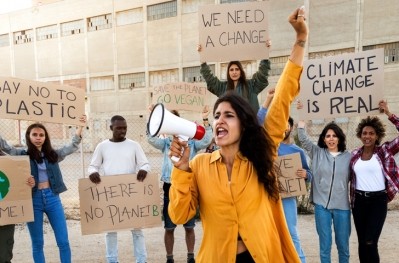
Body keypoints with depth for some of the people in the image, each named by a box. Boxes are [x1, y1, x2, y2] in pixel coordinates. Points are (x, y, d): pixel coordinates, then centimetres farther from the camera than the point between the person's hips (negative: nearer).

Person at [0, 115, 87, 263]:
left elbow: (73, 147, 4)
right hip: (33, 200, -1)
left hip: (52, 198, 1)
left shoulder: (52, 155, 8)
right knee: (37, 243, 10)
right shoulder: (23, 155, 5)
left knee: (63, 241, 5)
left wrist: (80, 127, -6)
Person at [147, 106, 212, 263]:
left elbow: (206, 140, -11)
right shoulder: (166, 142, 5)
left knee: (189, 227, 11)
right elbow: (151, 139, -9)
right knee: (169, 228, 9)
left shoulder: (192, 142, 4)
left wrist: (205, 120, -21)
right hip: (170, 188, 0)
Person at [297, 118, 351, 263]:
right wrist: (301, 125, -20)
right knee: (324, 245, 9)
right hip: (321, 205, 0)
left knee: (343, 245, 12)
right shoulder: (317, 153, 4)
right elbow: (304, 140, -7)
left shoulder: (348, 157, 3)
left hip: (342, 207, 0)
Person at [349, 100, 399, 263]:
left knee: (370, 242, -7)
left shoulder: (385, 151, -4)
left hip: (378, 200, -3)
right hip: (359, 200, 3)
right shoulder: (354, 154, 5)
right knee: (362, 242, 11)